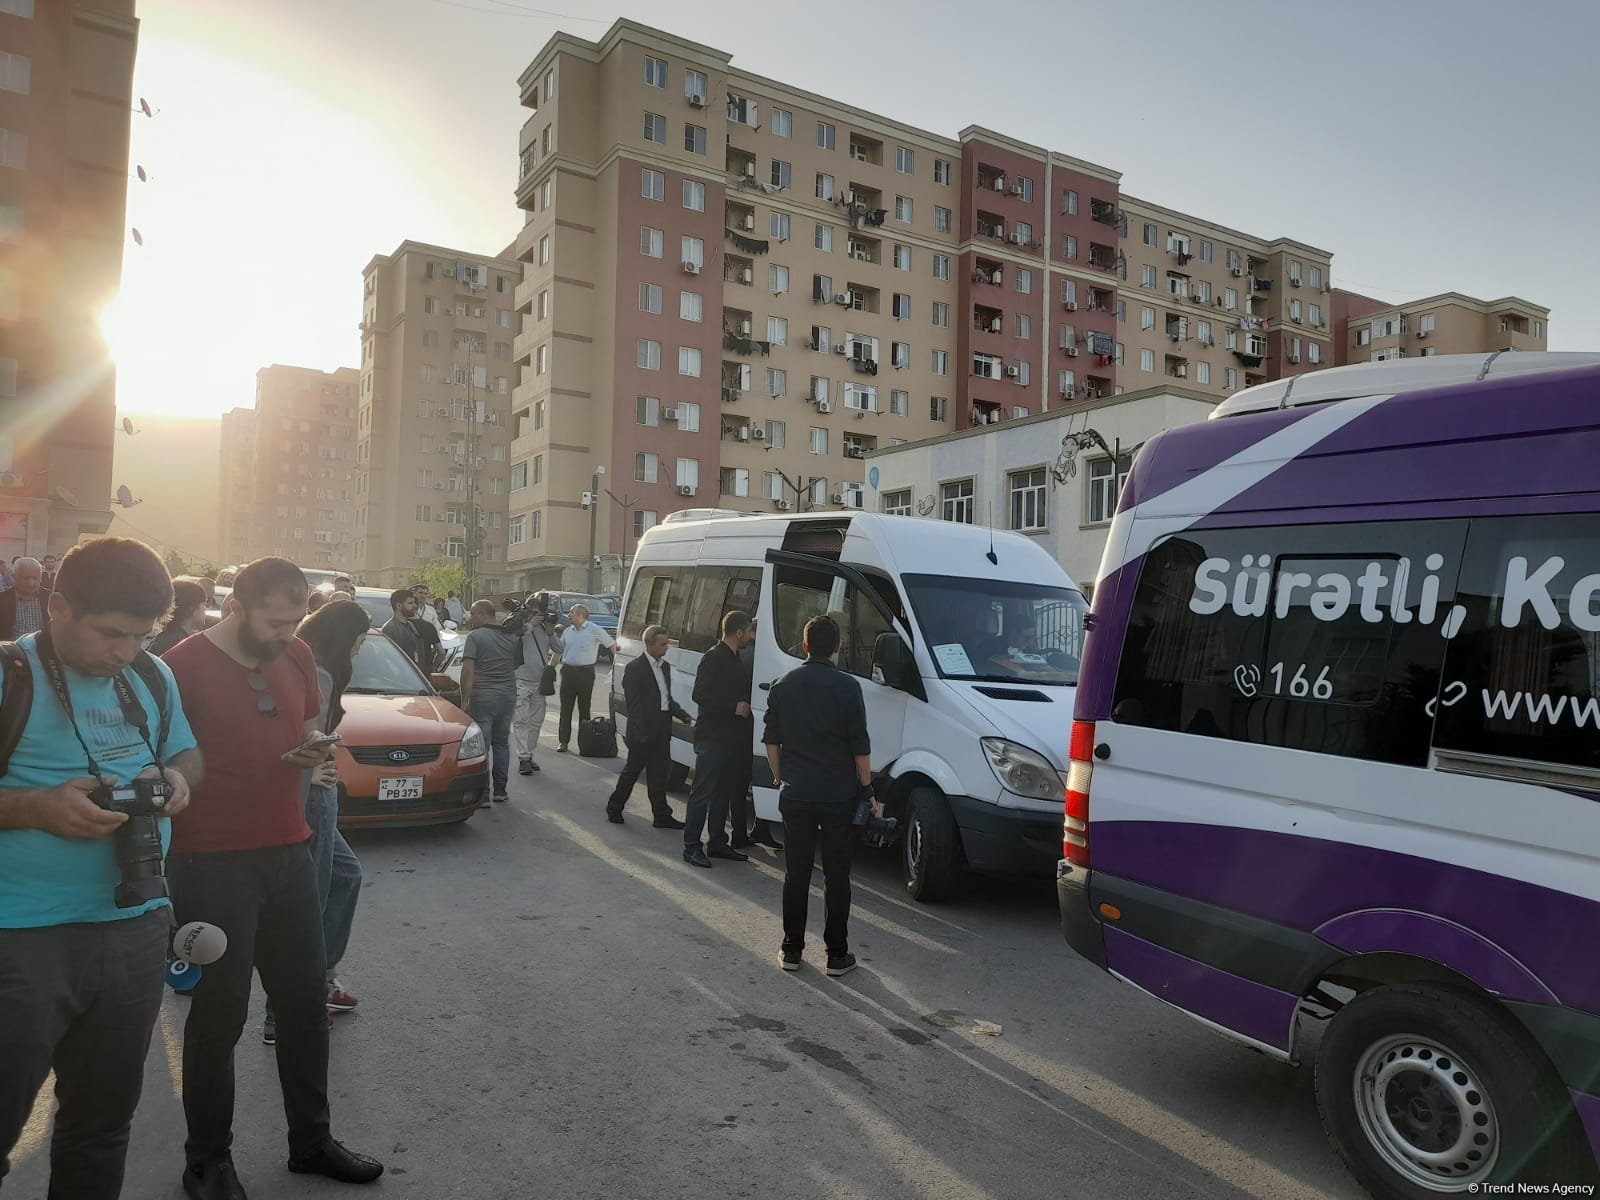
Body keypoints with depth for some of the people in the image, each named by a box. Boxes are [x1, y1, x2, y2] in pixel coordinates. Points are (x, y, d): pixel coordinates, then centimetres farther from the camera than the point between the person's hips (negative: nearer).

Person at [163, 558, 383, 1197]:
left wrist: (312, 752, -3)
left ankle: (311, 1140, 30)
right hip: (213, 863, -6)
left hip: (289, 851, 6)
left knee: (305, 1001, 13)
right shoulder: (184, 665, -13)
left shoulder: (297, 655, 6)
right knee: (220, 1012, 6)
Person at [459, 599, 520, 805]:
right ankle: (500, 791, 19)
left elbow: (468, 669, -16)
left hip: (483, 696, -5)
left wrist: (465, 700, -14)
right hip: (508, 695, 5)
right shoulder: (511, 636, 9)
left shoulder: (475, 637, -8)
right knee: (502, 743, 15)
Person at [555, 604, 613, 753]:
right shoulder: (567, 631, 12)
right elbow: (559, 651, 20)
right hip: (568, 671, 4)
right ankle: (563, 741, 6)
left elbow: (612, 645, -2)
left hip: (586, 672, -4)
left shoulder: (594, 630, -4)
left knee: (584, 707, 5)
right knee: (566, 708, 2)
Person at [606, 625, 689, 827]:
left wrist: (683, 715, 7)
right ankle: (614, 808, 21)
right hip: (643, 731, -7)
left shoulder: (665, 666, 13)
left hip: (662, 730, 7)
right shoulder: (635, 668, -10)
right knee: (633, 770, 5)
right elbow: (633, 704, -13)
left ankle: (662, 816, 15)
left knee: (659, 774, 10)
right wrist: (640, 731, -17)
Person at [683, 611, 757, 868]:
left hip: (731, 738, 9)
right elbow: (700, 695, -20)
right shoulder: (713, 658, -13)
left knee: (723, 792, 14)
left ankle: (717, 842, 22)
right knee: (702, 792, -4)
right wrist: (735, 707, -19)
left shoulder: (734, 659, 15)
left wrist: (744, 707, 6)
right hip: (712, 737, -9)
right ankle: (691, 846, 1)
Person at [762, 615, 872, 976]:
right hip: (839, 796, -3)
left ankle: (792, 950, 17)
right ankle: (837, 955, 12)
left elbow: (771, 741, 8)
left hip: (795, 794, 3)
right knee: (836, 875, 6)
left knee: (796, 873, 11)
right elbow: (859, 746, -7)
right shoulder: (847, 687, -9)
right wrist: (867, 788, 3)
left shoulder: (784, 686, 2)